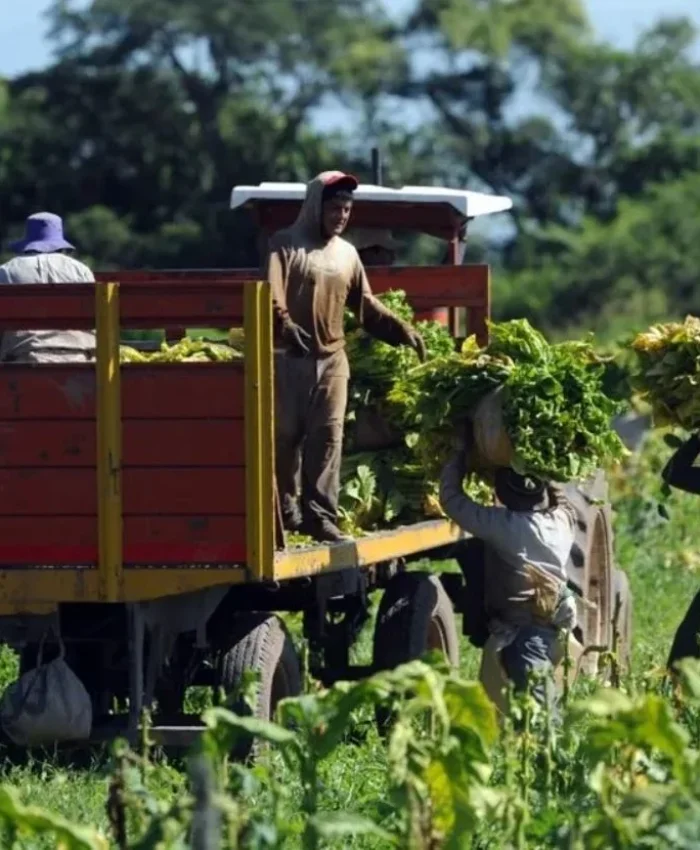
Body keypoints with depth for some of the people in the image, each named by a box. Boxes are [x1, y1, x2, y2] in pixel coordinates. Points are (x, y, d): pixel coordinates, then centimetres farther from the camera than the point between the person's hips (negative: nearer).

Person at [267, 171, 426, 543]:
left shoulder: (347, 254, 15)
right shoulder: (286, 245, -4)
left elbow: (366, 305, 20)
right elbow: (272, 294, -18)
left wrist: (402, 331, 10)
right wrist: (284, 325, -36)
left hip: (332, 359, 5)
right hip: (290, 357, -5)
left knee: (327, 438, -2)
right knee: (285, 436, 0)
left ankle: (320, 515, -2)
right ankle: (284, 511, 11)